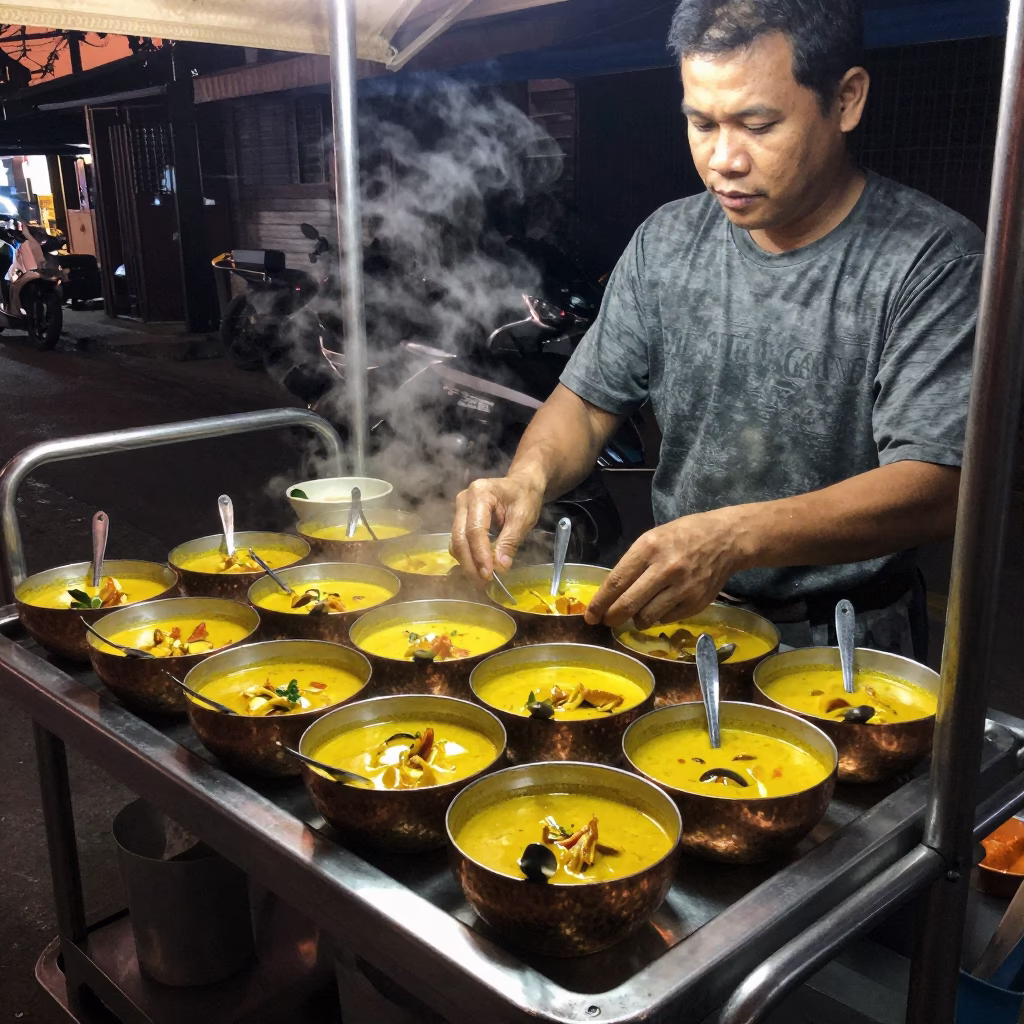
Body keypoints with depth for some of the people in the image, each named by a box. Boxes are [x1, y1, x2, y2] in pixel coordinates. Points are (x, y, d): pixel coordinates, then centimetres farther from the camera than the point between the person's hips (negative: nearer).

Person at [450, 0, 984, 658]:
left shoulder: (933, 259, -12)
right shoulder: (666, 243, 4)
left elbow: (934, 490, -20)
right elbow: (589, 400, 8)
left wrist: (735, 537, -35)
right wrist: (529, 476, -16)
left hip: (846, 644, -3)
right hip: (678, 609, 3)